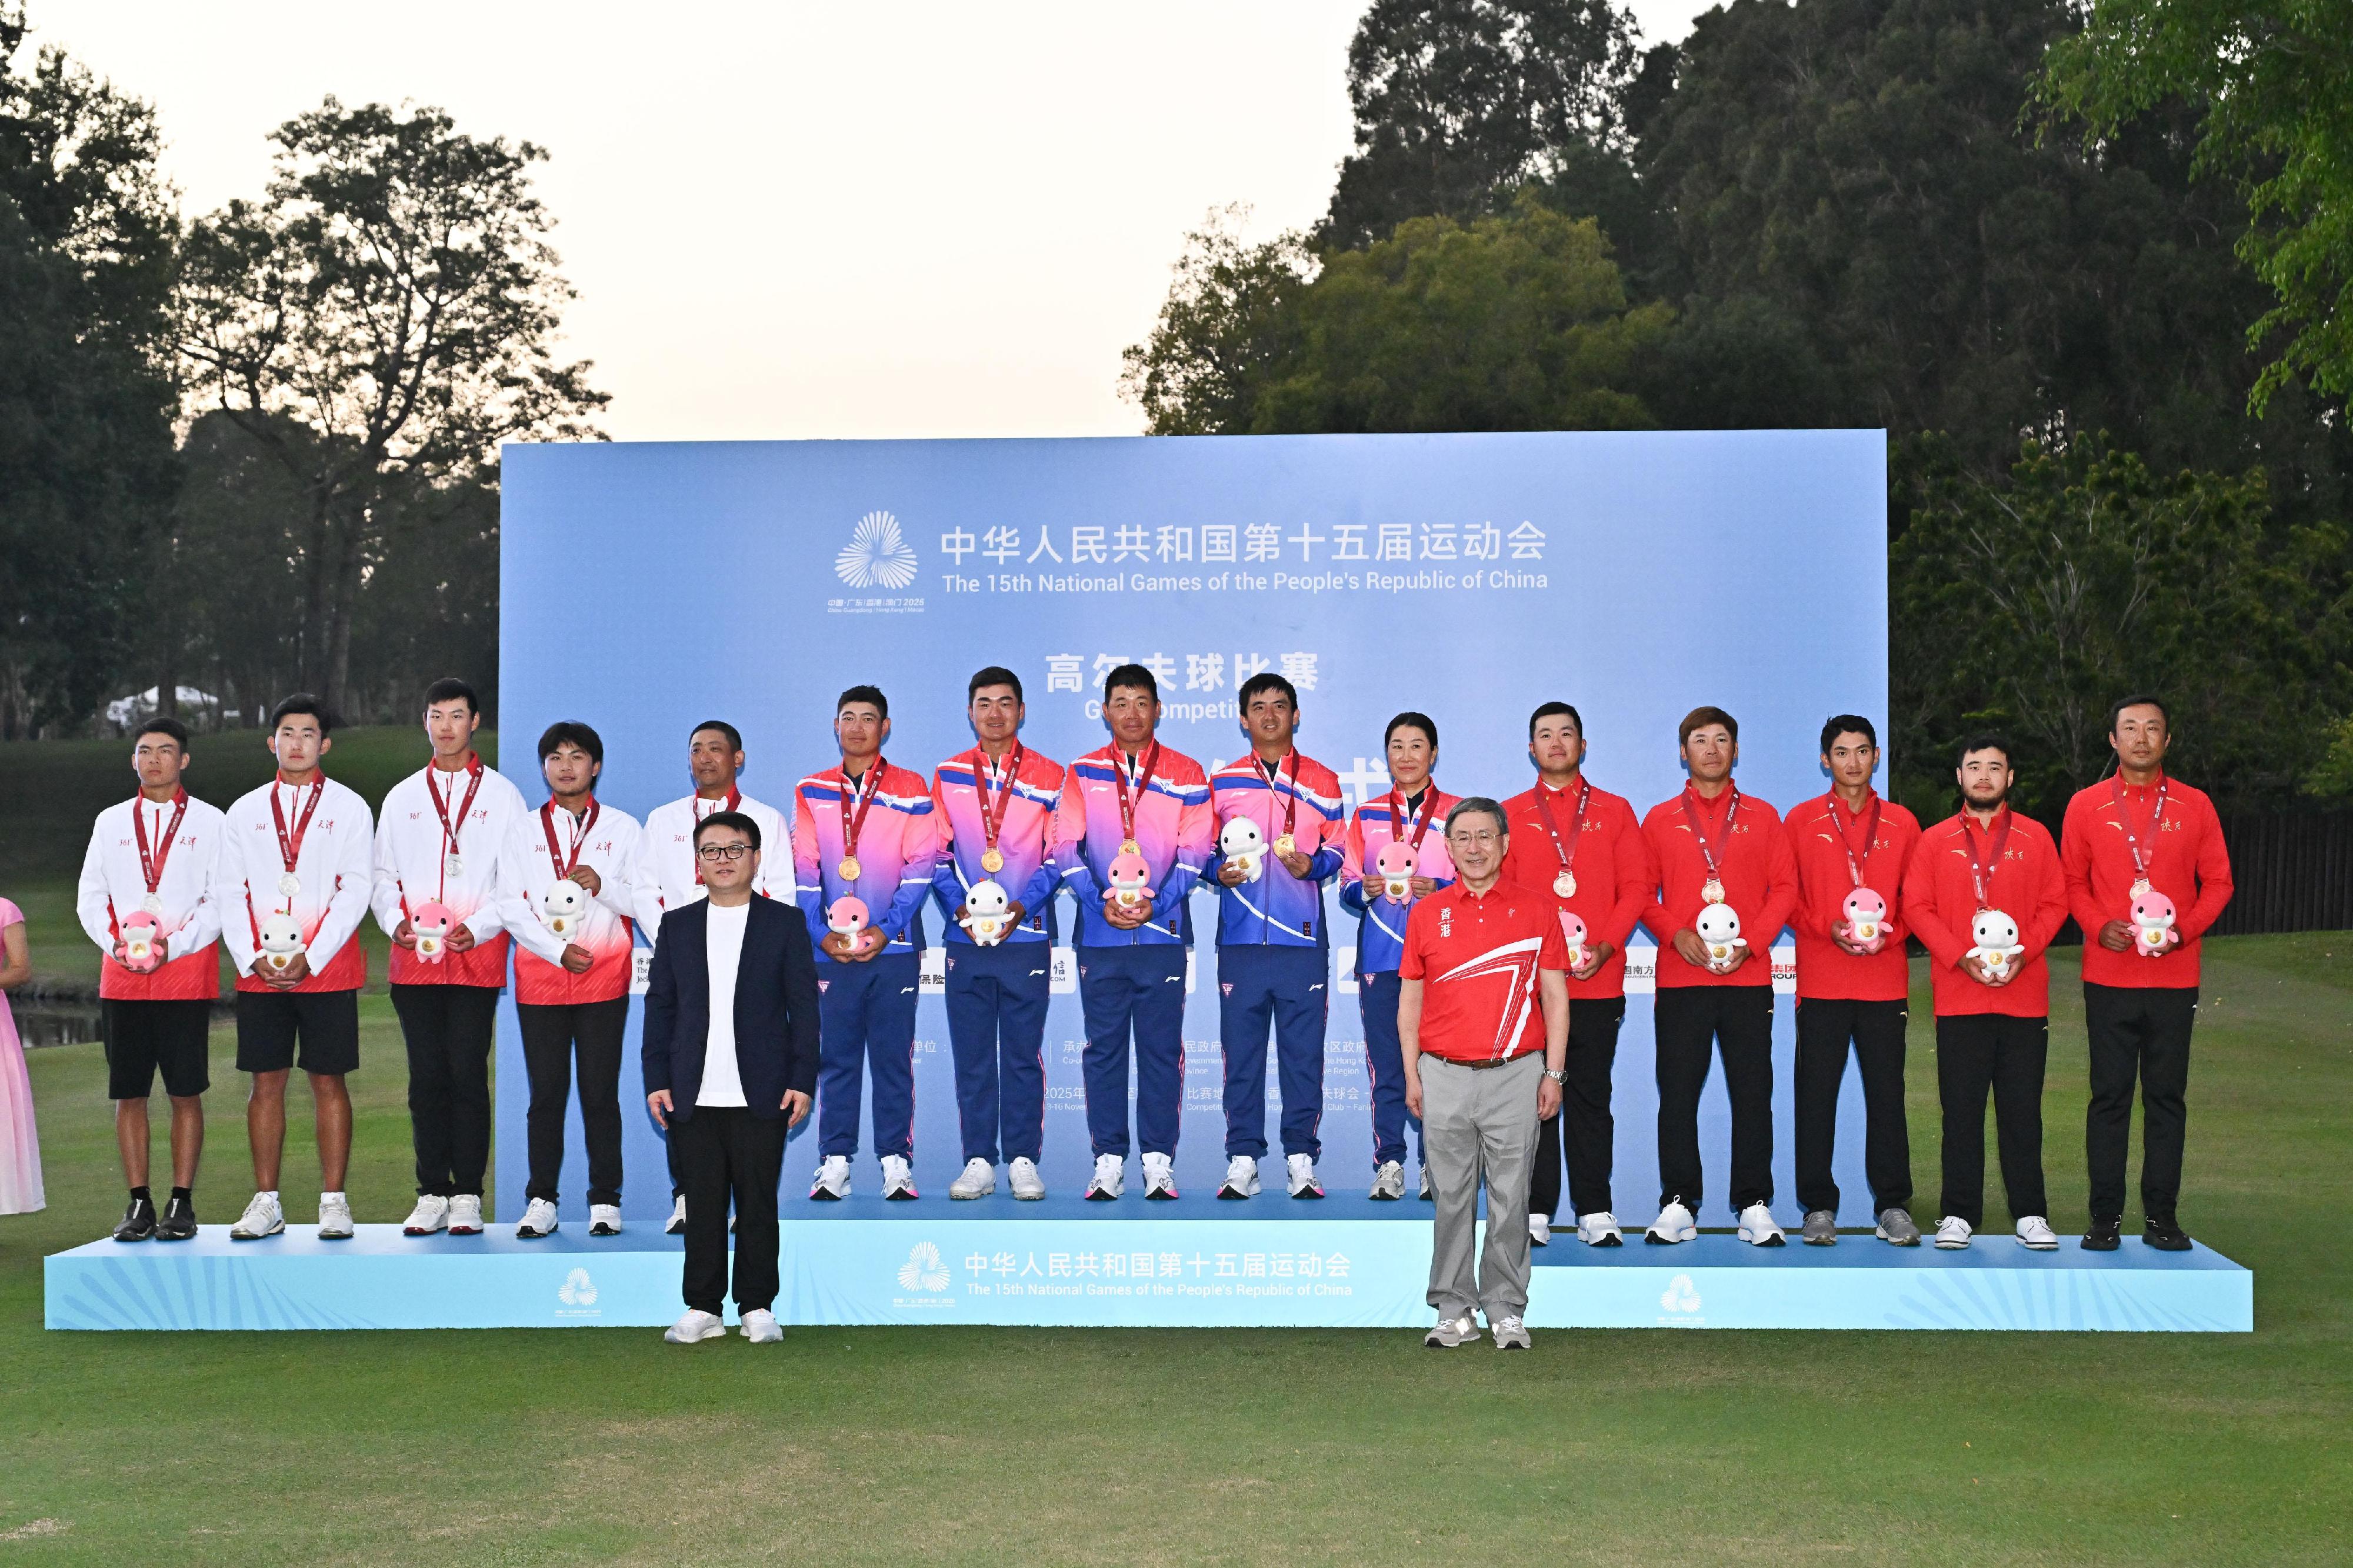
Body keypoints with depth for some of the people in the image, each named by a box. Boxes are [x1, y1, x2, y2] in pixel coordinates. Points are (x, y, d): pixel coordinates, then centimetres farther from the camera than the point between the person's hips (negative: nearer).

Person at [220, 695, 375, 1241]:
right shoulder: (244, 811, 12)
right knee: (266, 1082, 4)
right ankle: (267, 1202, 9)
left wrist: (309, 958, -12)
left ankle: (334, 1201, 4)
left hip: (328, 968, -2)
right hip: (259, 971, 2)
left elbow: (354, 892, -4)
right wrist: (253, 958, -6)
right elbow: (232, 894, 8)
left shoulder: (349, 808, 3)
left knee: (328, 1081, -1)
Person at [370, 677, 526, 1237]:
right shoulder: (402, 798, 16)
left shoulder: (501, 795, 8)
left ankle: (467, 1196, 0)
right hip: (414, 961, 3)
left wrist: (477, 928, -10)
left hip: (477, 959, -3)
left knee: (468, 1075, -5)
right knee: (426, 1079, 4)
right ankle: (432, 1195, 9)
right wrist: (394, 921, -3)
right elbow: (383, 874, 16)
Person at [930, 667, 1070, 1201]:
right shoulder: (946, 776, 9)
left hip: (1027, 933, -1)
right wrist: (958, 906, -9)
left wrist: (1022, 906, -11)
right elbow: (936, 854, 7)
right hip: (965, 937, 1)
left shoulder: (1049, 776, 5)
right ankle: (979, 1161, 9)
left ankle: (1023, 1160, 10)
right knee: (972, 1054, 3)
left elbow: (1059, 855, 2)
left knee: (1023, 1053, 2)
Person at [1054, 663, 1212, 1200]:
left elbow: (1194, 851, 1)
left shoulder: (1187, 775, 7)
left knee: (1162, 1048, 1)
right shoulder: (1082, 773, 9)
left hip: (1163, 931, -1)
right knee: (1103, 1048, 2)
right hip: (1099, 934, 1)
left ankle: (1158, 1161, 7)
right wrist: (1101, 901, -12)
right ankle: (1108, 1160, 8)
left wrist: (1155, 903, -12)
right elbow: (1067, 848, 2)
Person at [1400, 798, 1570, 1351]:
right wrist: (1411, 1075, 4)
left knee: (1510, 1197, 2)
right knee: (1452, 1196, 4)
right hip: (1444, 1076, 1)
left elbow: (1555, 997, 5)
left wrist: (1553, 1073, -1)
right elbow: (1410, 1000, 11)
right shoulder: (1426, 914, 9)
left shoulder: (1536, 911, 5)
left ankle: (1508, 1311, 10)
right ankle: (1454, 1311, 12)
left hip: (1516, 1074, -1)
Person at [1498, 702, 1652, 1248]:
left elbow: (1636, 886, 4)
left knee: (1590, 1096, 3)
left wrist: (1605, 946, -9)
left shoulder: (1615, 811, 10)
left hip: (1598, 980, 0)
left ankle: (1595, 1211, 7)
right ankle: (1535, 1211, 5)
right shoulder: (1511, 814, 10)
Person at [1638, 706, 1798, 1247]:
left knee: (1752, 1092, 0)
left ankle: (1755, 1206, 6)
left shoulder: (1762, 817, 11)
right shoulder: (1660, 819, 10)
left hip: (1747, 975, 0)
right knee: (1678, 1094, 0)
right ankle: (1678, 1205, 6)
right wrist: (1676, 934, -9)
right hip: (1680, 978, 0)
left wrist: (1751, 941, -8)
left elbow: (1785, 887, 5)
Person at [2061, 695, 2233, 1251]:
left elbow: (2218, 882, 7)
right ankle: (2105, 1217, 4)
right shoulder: (2087, 806, 5)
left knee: (2167, 1097, 3)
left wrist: (2184, 928, -9)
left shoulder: (2194, 806, 6)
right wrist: (2100, 926, -10)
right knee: (2109, 1096, 0)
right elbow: (2072, 882, 8)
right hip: (2109, 977, -1)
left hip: (2175, 974, 1)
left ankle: (2161, 1216, 9)